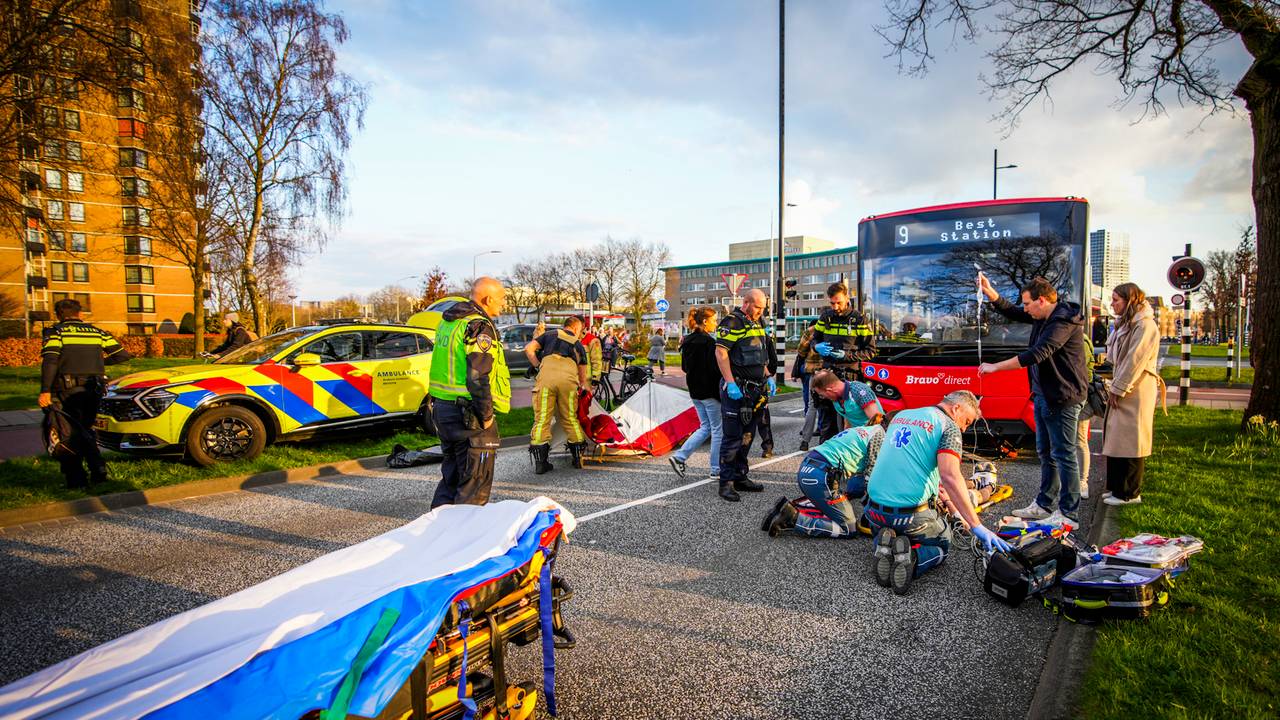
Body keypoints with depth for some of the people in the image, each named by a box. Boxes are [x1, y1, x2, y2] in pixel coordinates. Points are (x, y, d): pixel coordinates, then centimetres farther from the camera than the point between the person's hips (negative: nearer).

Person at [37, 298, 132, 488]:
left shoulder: (55, 332, 0)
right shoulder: (97, 332, 11)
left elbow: (50, 361, -14)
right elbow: (122, 354, 6)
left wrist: (44, 391, -17)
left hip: (68, 390, -4)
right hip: (94, 390, 4)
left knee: (68, 433, 4)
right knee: (85, 430, 19)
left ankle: (76, 480, 0)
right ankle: (98, 468, 4)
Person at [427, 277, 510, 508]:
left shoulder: (447, 322, 14)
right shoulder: (480, 327, -16)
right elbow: (478, 377, -24)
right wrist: (486, 416, -17)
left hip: (442, 408, 10)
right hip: (468, 414, -9)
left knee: (451, 474, 21)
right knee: (475, 481, 1)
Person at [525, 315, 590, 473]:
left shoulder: (550, 334, 29)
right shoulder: (578, 344, 31)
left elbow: (529, 349, 16)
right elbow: (582, 373, 37)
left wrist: (538, 366, 24)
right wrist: (584, 386, 55)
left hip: (547, 374, -1)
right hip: (569, 377, 1)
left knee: (542, 418, 1)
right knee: (570, 418, 14)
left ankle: (539, 462, -1)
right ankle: (579, 457, 18)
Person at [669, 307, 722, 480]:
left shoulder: (687, 341, 8)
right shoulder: (709, 342, -17)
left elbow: (684, 367, 16)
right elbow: (715, 368, -21)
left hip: (695, 391, 8)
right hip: (710, 392, -8)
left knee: (705, 427, 17)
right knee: (718, 430, 5)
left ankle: (680, 456, 6)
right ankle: (717, 470, 12)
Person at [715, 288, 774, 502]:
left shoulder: (757, 324, 18)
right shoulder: (732, 322, -10)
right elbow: (720, 352, -18)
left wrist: (768, 378, 18)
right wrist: (730, 383, -23)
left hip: (755, 389, 9)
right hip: (736, 389, -9)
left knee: (747, 436, 14)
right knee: (733, 437, -6)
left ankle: (740, 477, 23)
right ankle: (727, 482, 1)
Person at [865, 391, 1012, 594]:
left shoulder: (900, 415, 15)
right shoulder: (948, 426, -6)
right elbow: (950, 476, -22)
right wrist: (977, 526, -22)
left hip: (875, 509, 5)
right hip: (911, 515, -5)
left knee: (882, 535, 36)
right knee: (942, 546, 24)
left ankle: (884, 546, 1)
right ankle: (911, 560, -8)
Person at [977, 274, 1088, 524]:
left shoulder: (1063, 321, -20)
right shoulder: (1044, 316, 10)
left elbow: (1037, 353, -29)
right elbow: (1012, 312, 19)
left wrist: (996, 367, -27)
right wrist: (989, 292, 3)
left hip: (1062, 396, -10)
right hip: (1044, 394, 10)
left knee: (1063, 454, -3)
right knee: (1045, 452, 17)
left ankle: (1068, 514, 6)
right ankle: (1044, 505, 28)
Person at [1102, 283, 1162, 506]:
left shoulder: (1145, 326, -13)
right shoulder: (1126, 324, 17)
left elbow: (1134, 361, -18)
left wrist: (1118, 389, -15)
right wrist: (1114, 387, 11)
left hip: (1136, 392, -10)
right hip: (1121, 390, 10)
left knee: (1130, 442, -4)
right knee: (1115, 439, 12)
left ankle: (1130, 493, 4)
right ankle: (1117, 487, 21)